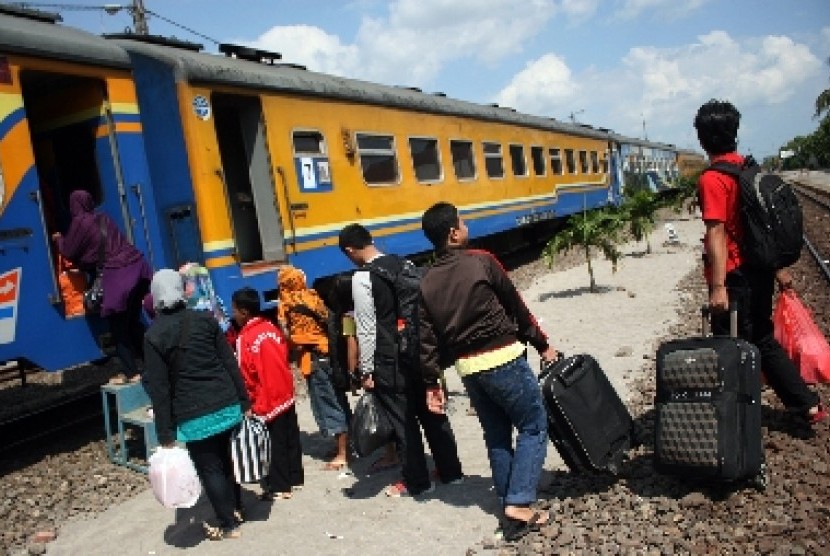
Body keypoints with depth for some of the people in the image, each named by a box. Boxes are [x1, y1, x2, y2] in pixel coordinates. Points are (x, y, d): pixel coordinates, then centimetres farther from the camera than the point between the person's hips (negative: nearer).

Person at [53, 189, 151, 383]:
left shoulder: (80, 222, -3)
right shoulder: (103, 218, 17)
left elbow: (69, 252, 5)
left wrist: (59, 239, 25)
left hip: (117, 275, -7)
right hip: (136, 265, 7)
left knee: (118, 326, 5)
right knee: (133, 321, 18)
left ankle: (132, 372, 8)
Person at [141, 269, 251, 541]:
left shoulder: (154, 335, -7)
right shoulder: (205, 319, 2)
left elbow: (158, 388, -8)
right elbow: (230, 363, 2)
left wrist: (165, 434, -4)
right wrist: (244, 402, 9)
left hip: (194, 415, -4)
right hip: (227, 404, 4)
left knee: (210, 470, 9)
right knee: (227, 460, 21)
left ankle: (228, 525, 19)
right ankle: (236, 510, 35)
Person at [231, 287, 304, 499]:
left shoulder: (245, 338, -17)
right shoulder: (271, 327, 3)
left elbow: (244, 375, -14)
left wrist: (250, 400, -1)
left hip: (267, 401, -7)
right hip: (286, 394, 7)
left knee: (275, 442, 3)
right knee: (291, 437, 15)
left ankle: (279, 487, 12)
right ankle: (295, 478, 28)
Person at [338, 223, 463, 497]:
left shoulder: (361, 278, -14)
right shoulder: (404, 264, 5)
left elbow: (367, 329, -15)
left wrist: (366, 370, -7)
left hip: (390, 361, -6)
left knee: (403, 422, 7)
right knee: (432, 414, 16)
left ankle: (417, 482, 19)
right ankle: (451, 471, 27)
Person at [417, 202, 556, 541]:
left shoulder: (427, 284, 6)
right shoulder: (482, 261, -7)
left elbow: (428, 339, 5)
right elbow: (516, 306, 0)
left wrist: (431, 383, 12)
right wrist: (542, 344, 10)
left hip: (468, 368, 5)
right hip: (504, 359, -5)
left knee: (496, 437, 17)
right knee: (534, 426, 7)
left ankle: (509, 506, 24)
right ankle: (519, 506, 1)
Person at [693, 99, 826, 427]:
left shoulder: (712, 180, -16)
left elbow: (716, 233, -22)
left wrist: (718, 286, -23)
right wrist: (778, 268, 20)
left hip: (735, 278, -8)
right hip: (760, 273, 8)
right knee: (763, 340, 21)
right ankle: (807, 406, 26)